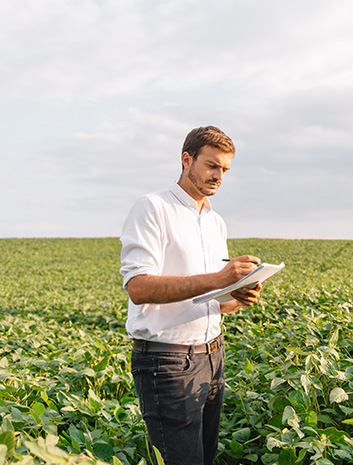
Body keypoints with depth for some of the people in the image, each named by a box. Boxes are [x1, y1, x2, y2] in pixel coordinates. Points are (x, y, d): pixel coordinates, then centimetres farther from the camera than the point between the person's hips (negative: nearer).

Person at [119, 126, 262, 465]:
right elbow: (138, 287, -21)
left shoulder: (216, 223, 15)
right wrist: (216, 279, -28)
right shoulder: (152, 208, -9)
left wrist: (240, 298, -5)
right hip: (166, 360, -8)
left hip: (211, 356, 8)